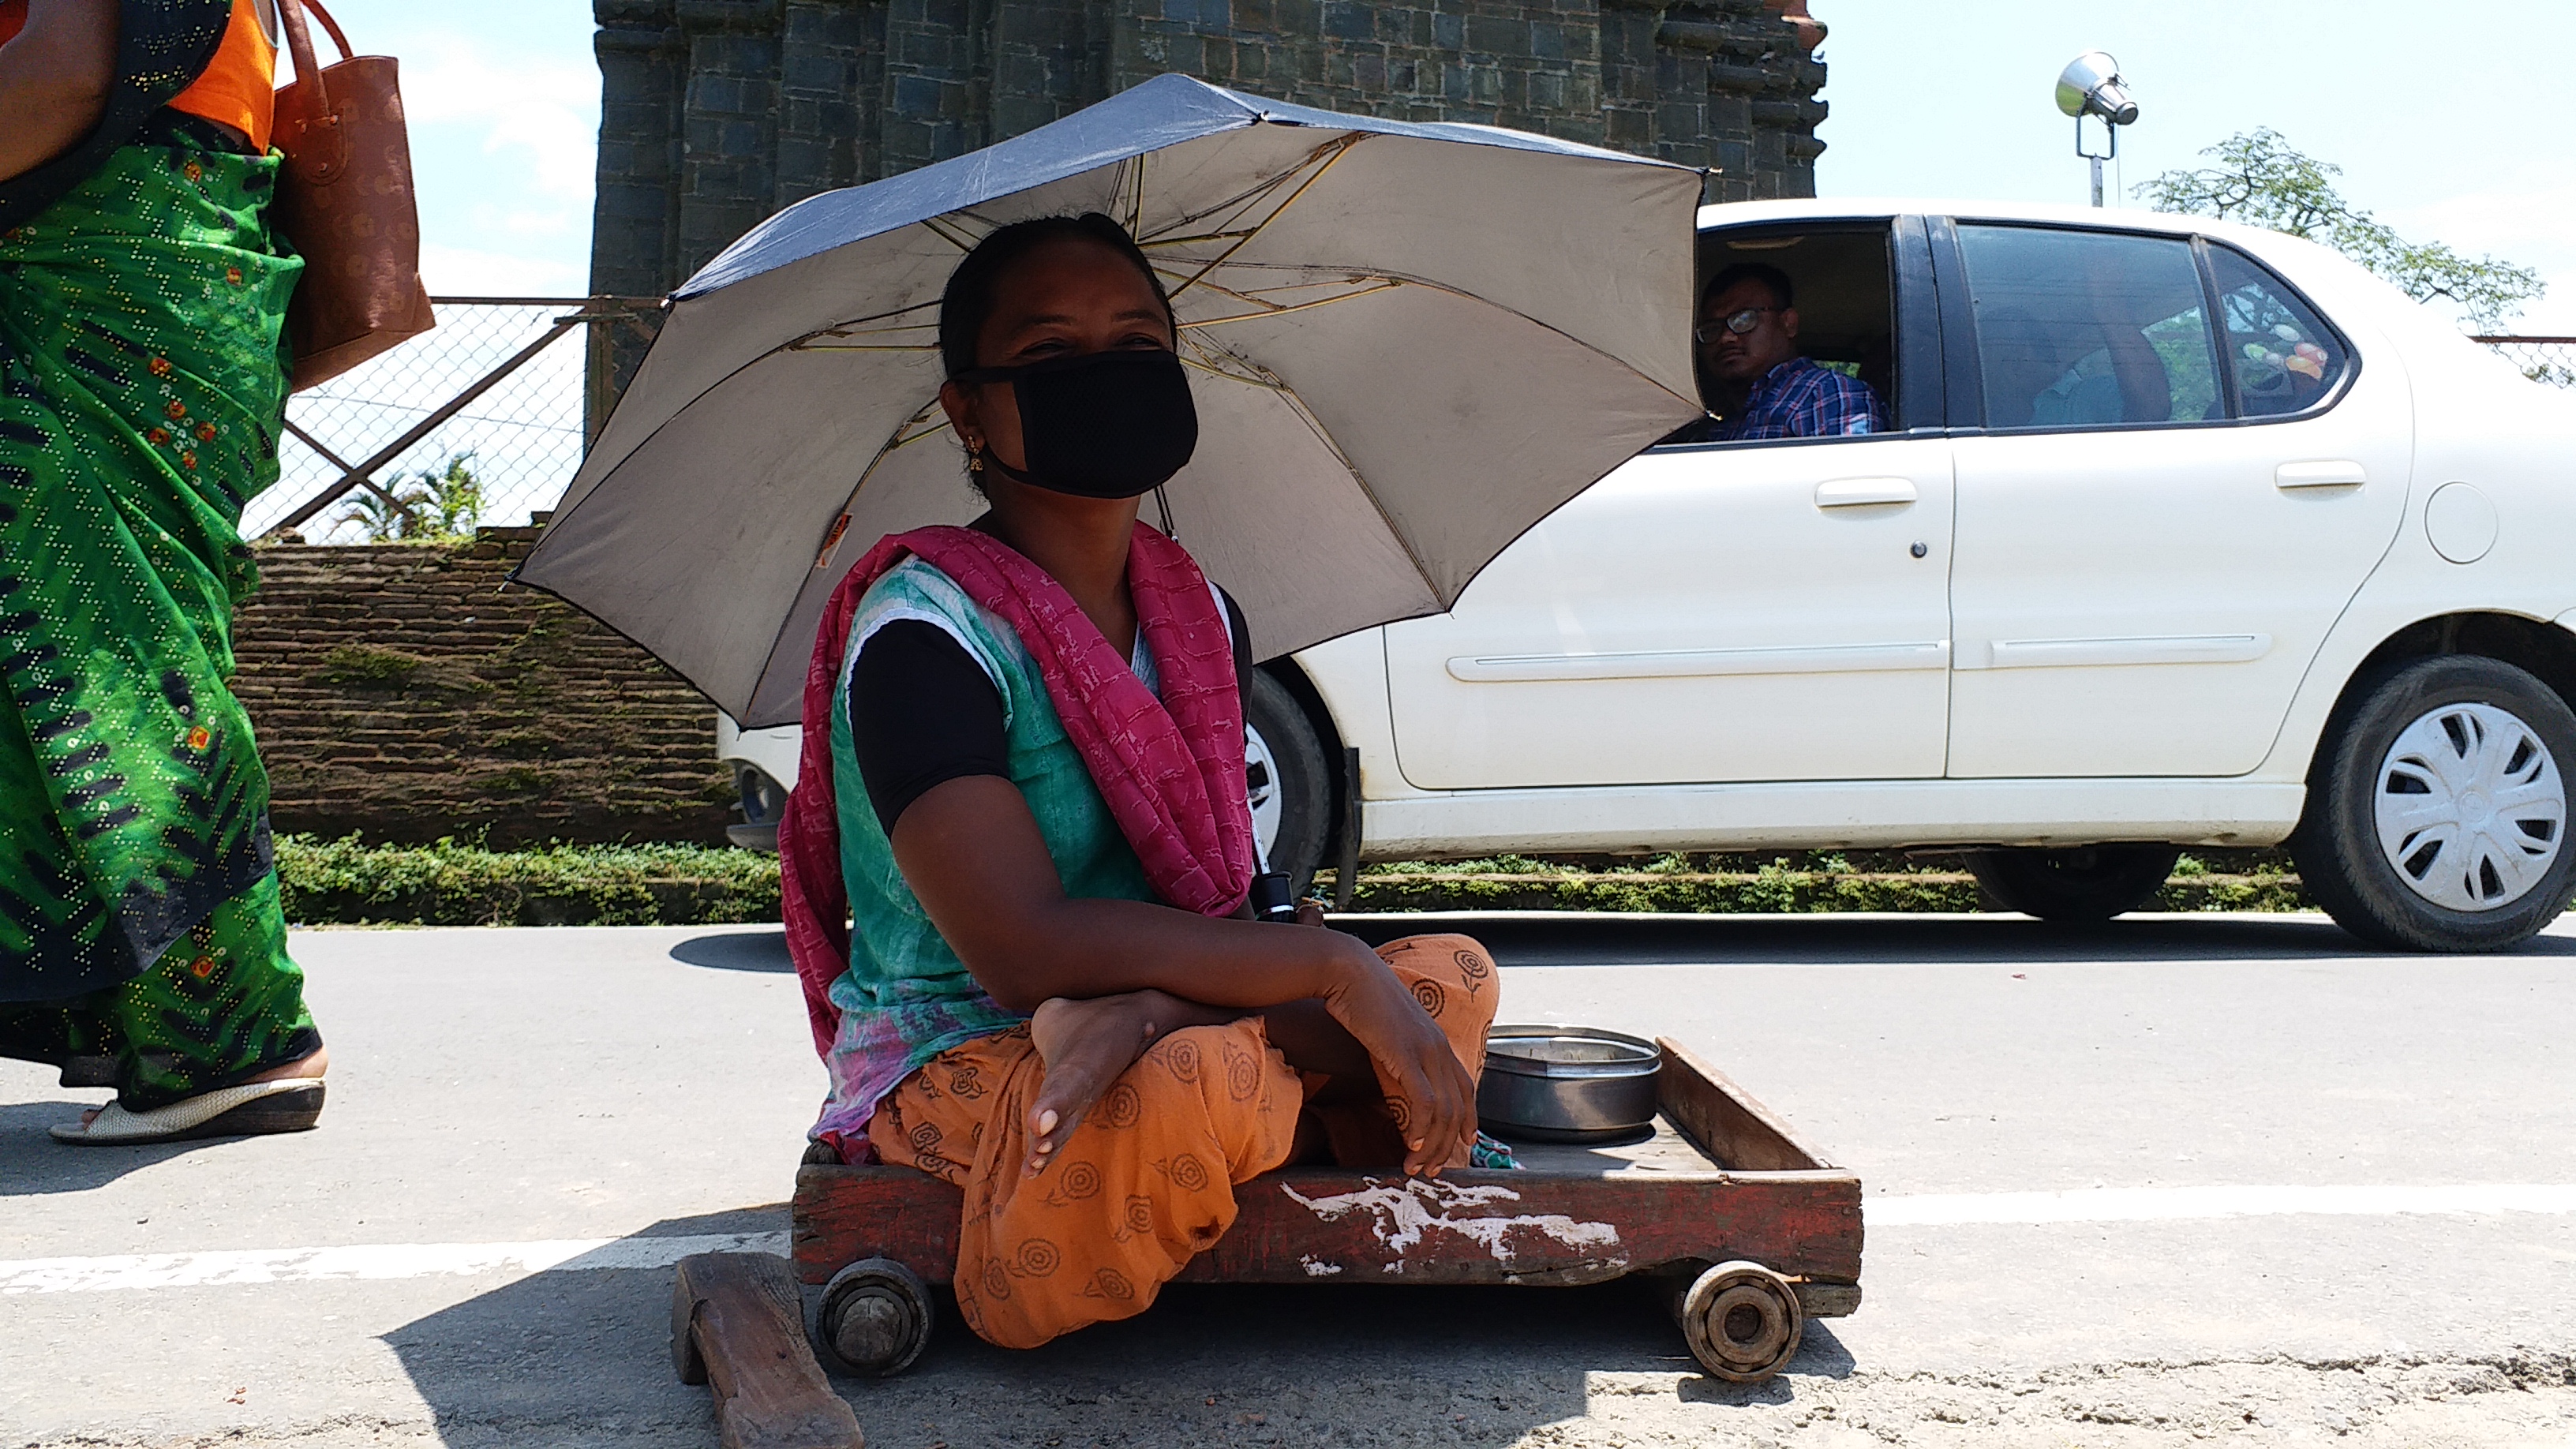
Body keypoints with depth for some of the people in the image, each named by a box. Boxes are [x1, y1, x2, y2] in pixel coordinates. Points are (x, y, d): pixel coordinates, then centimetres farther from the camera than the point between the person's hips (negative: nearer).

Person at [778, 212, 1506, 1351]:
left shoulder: (1201, 616, 7)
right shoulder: (922, 629, -17)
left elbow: (1218, 894, 1)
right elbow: (1022, 947, -28)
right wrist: (1336, 971, -29)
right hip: (953, 1059, -7)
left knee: (1454, 975, -4)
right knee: (1184, 1087, -37)